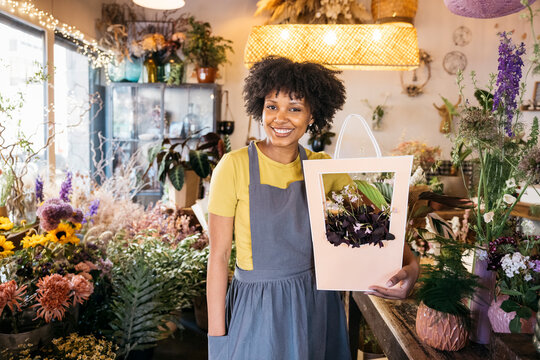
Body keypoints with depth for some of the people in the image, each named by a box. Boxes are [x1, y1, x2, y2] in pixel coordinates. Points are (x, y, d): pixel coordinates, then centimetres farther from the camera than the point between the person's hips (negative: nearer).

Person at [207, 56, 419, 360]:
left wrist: (411, 265, -22)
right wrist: (217, 336, -11)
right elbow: (219, 254, -11)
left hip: (318, 306, 4)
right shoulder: (235, 166, -13)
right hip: (258, 310, -3)